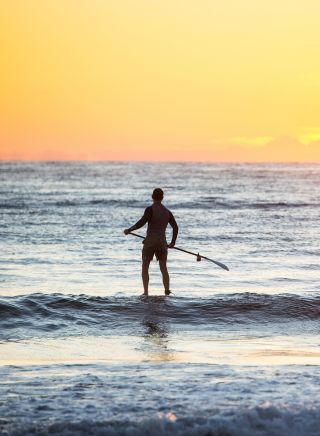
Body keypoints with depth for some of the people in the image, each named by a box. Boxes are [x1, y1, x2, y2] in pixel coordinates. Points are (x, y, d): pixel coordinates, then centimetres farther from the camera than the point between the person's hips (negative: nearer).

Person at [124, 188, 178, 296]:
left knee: (145, 267, 9)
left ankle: (146, 292, 0)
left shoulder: (150, 209, -8)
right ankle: (167, 289, -6)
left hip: (150, 243, -4)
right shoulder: (167, 212, 9)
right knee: (163, 268, 12)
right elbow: (175, 227, 10)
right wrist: (172, 243, 20)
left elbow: (142, 222, -21)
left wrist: (129, 230, -12)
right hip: (162, 243, 4)